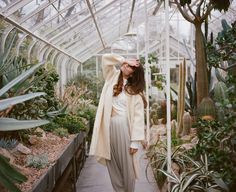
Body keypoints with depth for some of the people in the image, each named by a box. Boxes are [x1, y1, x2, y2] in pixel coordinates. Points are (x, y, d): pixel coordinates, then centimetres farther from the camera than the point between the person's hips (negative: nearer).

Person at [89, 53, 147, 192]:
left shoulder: (135, 91, -3)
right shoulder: (112, 76, 10)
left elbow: (138, 117, -8)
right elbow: (106, 58, 5)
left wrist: (135, 141, -15)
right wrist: (124, 60, 1)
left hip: (124, 127, -4)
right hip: (109, 127, 4)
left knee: (126, 165, 4)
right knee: (113, 165, 10)